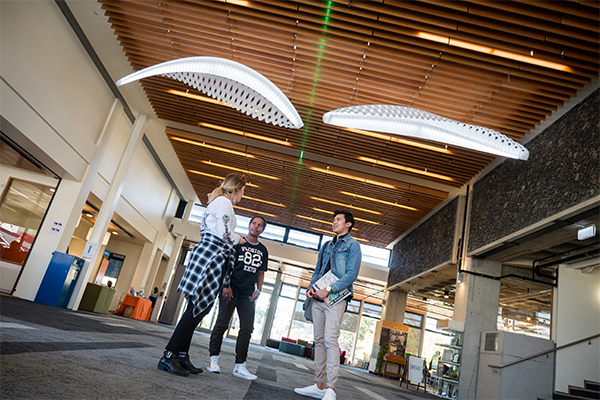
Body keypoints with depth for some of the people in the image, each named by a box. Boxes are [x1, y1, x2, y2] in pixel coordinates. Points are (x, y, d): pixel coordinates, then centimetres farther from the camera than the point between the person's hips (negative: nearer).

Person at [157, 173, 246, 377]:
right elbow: (225, 233, -17)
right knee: (198, 308, -12)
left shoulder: (217, 202, 23)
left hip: (207, 254, 10)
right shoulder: (224, 202, -7)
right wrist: (239, 239, 2)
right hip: (212, 256, -10)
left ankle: (182, 355, 12)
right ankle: (169, 356, -10)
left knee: (198, 308, 8)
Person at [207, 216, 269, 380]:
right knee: (222, 323, -5)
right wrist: (225, 285, -12)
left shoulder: (263, 250, 13)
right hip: (231, 290, -4)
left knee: (247, 329, 2)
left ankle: (239, 366, 8)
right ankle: (214, 359, 7)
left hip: (248, 294, 5)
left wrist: (258, 290, 5)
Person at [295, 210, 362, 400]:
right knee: (319, 340, 7)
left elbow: (351, 274, -10)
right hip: (319, 298, 7)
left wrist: (329, 290, -17)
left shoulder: (352, 245, 1)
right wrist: (311, 287, 4)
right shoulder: (326, 246, 22)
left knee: (331, 339, -16)